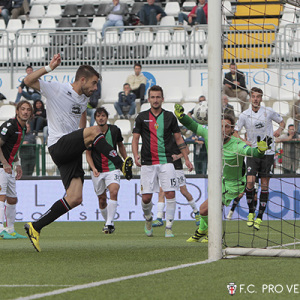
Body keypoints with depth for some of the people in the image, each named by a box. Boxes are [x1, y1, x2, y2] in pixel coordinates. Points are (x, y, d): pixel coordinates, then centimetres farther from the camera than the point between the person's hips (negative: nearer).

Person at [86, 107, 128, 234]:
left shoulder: (115, 130, -3)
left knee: (114, 192, -23)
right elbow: (88, 154, -1)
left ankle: (109, 223, -25)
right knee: (102, 199, 5)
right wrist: (93, 168, -17)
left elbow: (120, 146, 16)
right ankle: (108, 222, 26)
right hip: (97, 171, 0)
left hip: (112, 168, 0)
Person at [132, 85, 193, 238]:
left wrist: (186, 159, 8)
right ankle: (148, 219, 27)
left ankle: (168, 227, -4)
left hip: (166, 161, 0)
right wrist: (136, 156, -12)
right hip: (147, 162, 0)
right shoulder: (142, 117, 5)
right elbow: (135, 138, 5)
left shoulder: (169, 117, 7)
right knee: (146, 198, -3)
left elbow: (179, 139, 12)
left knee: (170, 194, -11)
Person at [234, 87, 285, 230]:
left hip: (268, 152, 0)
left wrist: (279, 130, -8)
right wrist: (244, 141, -12)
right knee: (250, 181, -15)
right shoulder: (244, 115, 0)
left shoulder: (269, 112, 0)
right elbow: (235, 132, 6)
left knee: (264, 185, -1)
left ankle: (259, 217, 5)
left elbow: (282, 121, 14)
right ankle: (251, 212, 5)